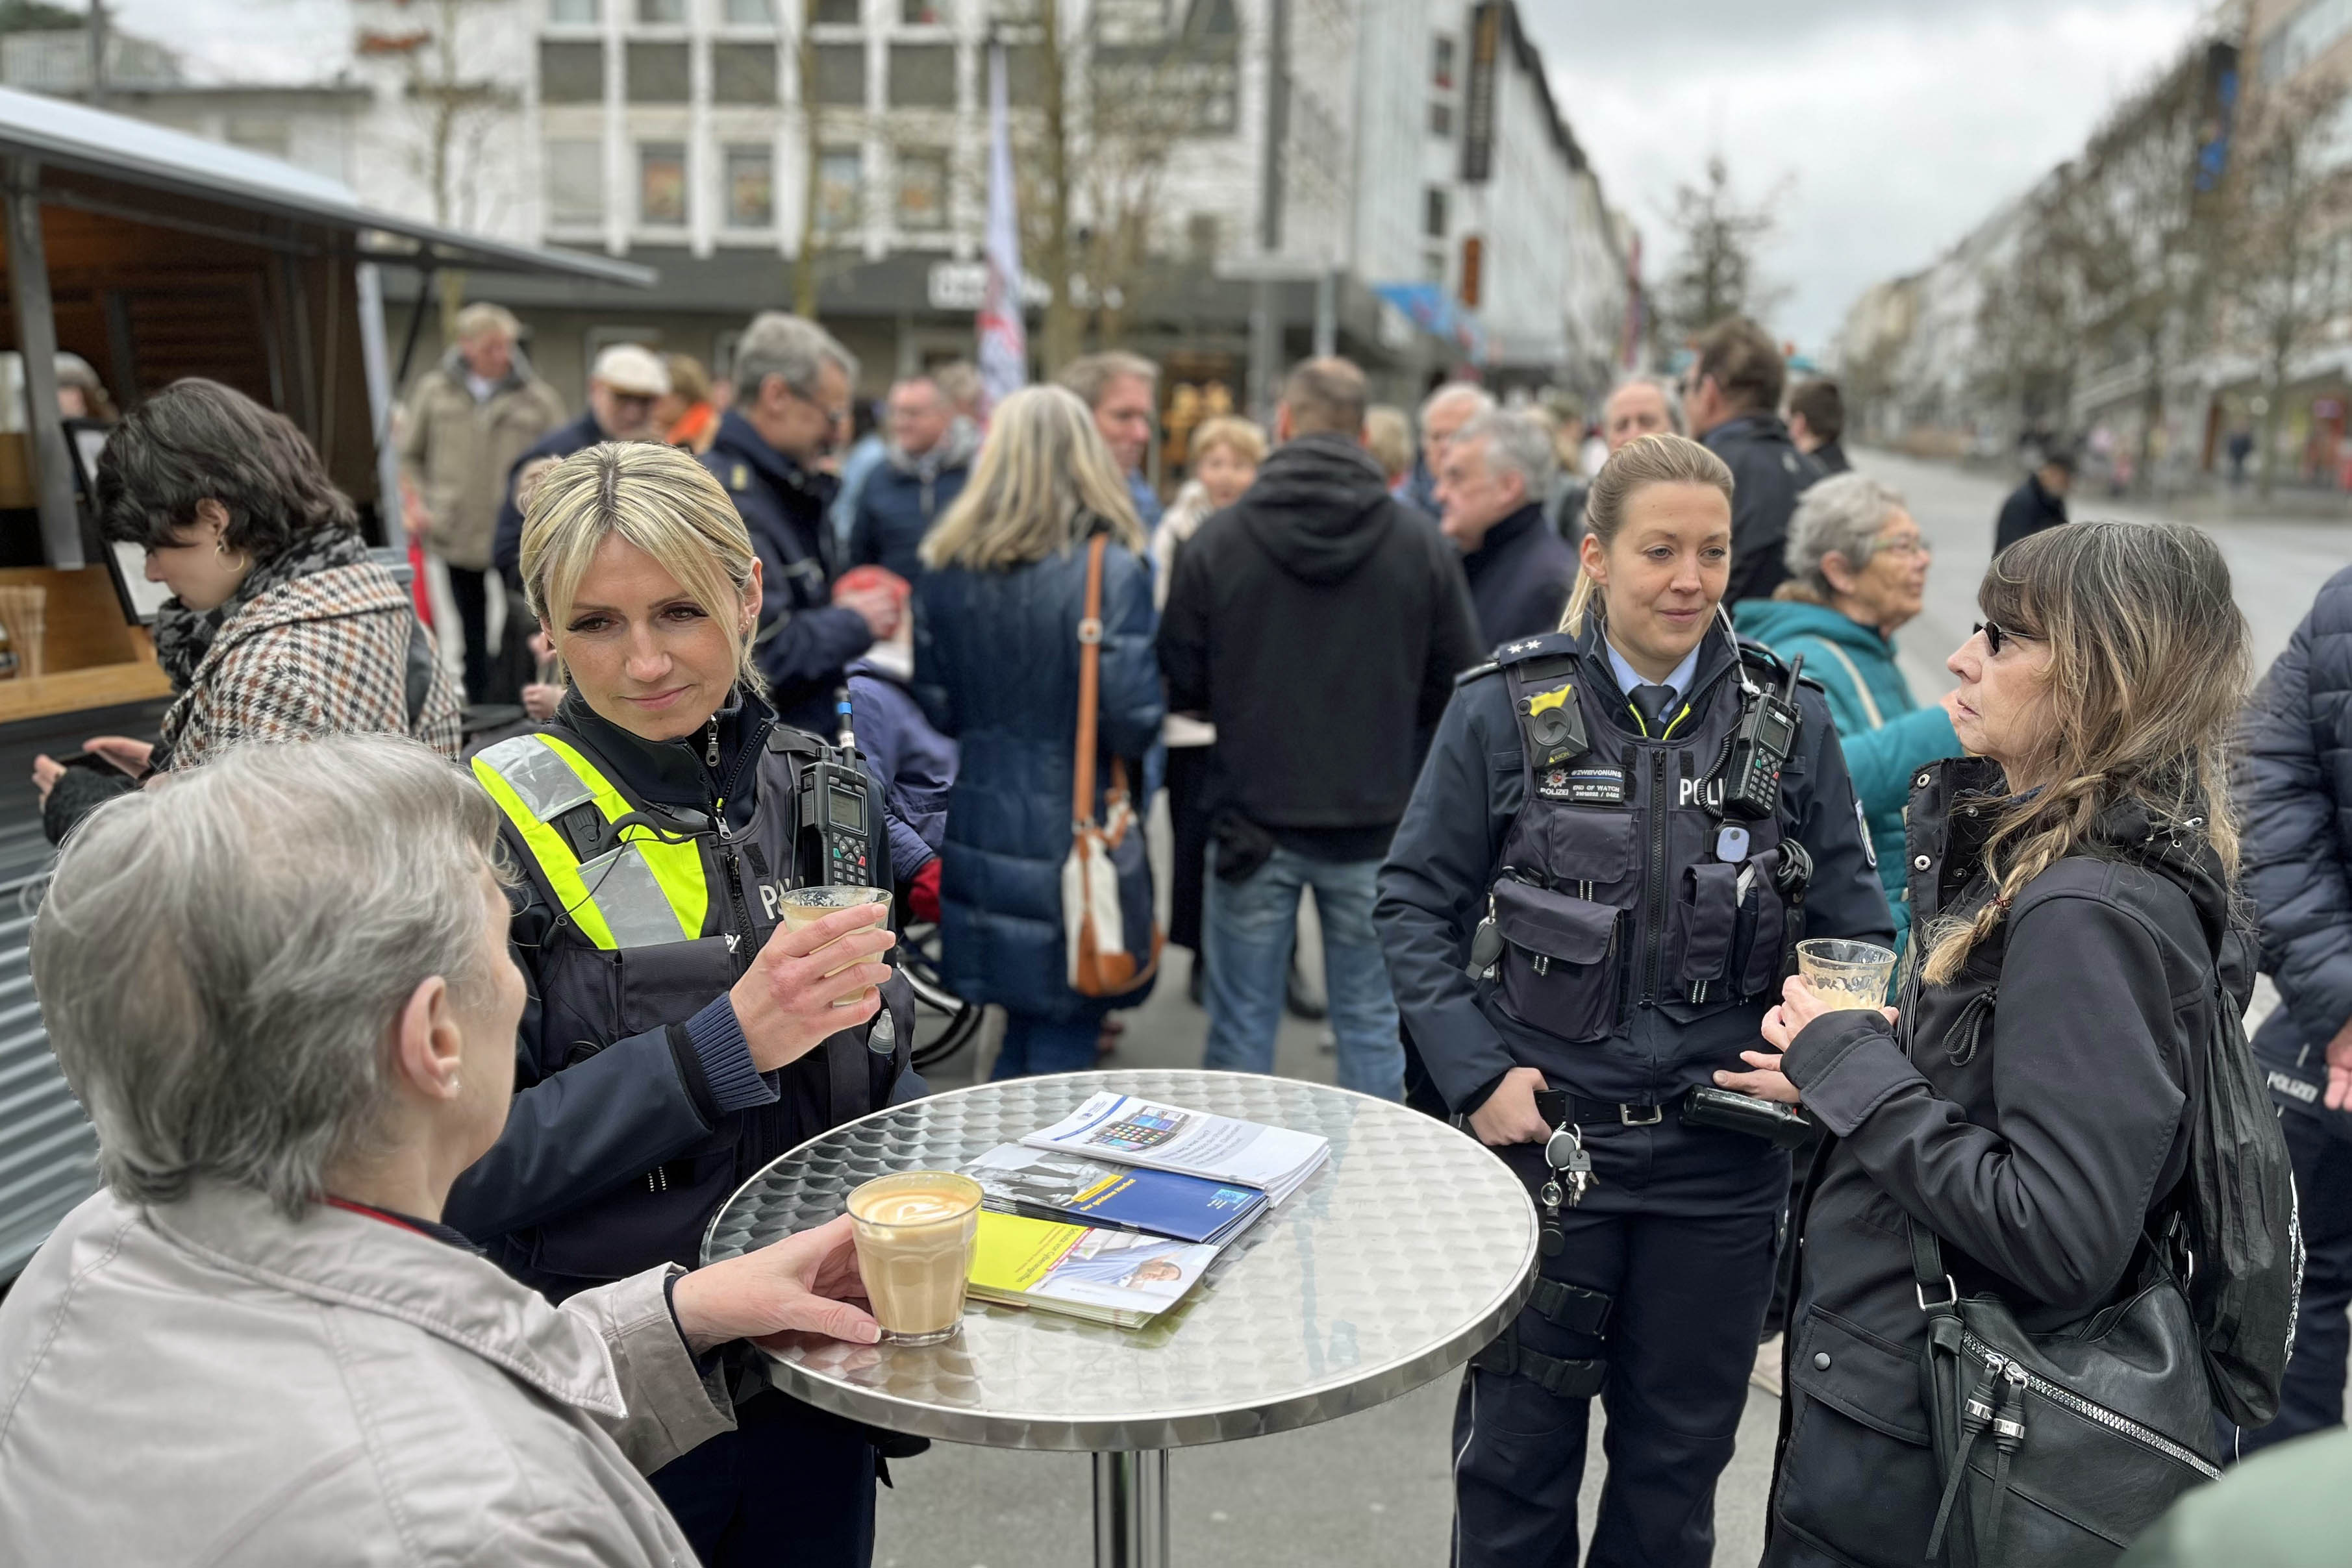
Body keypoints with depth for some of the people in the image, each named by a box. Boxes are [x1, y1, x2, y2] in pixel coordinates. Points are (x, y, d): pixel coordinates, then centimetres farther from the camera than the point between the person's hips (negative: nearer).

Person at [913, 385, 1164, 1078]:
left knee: (1022, 1032, 20)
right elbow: (1134, 714, -17)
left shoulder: (946, 565, 1)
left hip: (980, 823, 5)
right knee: (1063, 1046, 8)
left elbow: (937, 706, 5)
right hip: (1077, 832, -5)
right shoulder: (1111, 566, -15)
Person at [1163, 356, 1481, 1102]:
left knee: (1242, 1024, 11)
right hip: (1375, 820, 1)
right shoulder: (1421, 544, -5)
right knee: (1373, 1021, 13)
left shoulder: (1216, 542, -8)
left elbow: (1180, 687, -3)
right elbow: (1457, 687, 0)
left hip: (1252, 822, 0)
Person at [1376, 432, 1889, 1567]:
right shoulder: (1504, 708, -6)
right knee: (1516, 1451, 13)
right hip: (1543, 1134, -2)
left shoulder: (1791, 718, -1)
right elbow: (1414, 902, -2)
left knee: (1678, 1456, 19)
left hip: (1722, 1158, 2)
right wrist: (1475, 1071, -11)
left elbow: (1852, 924, 5)